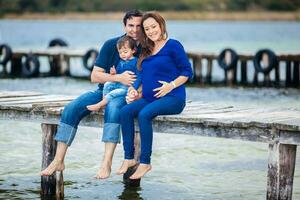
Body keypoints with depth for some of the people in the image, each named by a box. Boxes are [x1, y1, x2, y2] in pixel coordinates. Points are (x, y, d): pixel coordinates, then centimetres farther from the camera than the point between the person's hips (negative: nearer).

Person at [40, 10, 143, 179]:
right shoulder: (111, 45, -3)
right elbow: (95, 76, -6)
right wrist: (119, 78, -20)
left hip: (125, 94, -3)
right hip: (104, 90, 3)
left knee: (113, 107, -39)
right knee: (71, 109, -20)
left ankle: (106, 163, -46)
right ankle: (58, 161, -19)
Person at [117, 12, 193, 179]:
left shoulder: (173, 45, -1)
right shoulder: (146, 51, 20)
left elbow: (187, 71, -4)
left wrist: (171, 85, -17)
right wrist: (136, 93, 8)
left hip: (172, 98, -7)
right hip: (149, 98, 7)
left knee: (144, 114, -32)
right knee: (126, 111, -20)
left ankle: (145, 162, -26)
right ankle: (129, 158, -17)